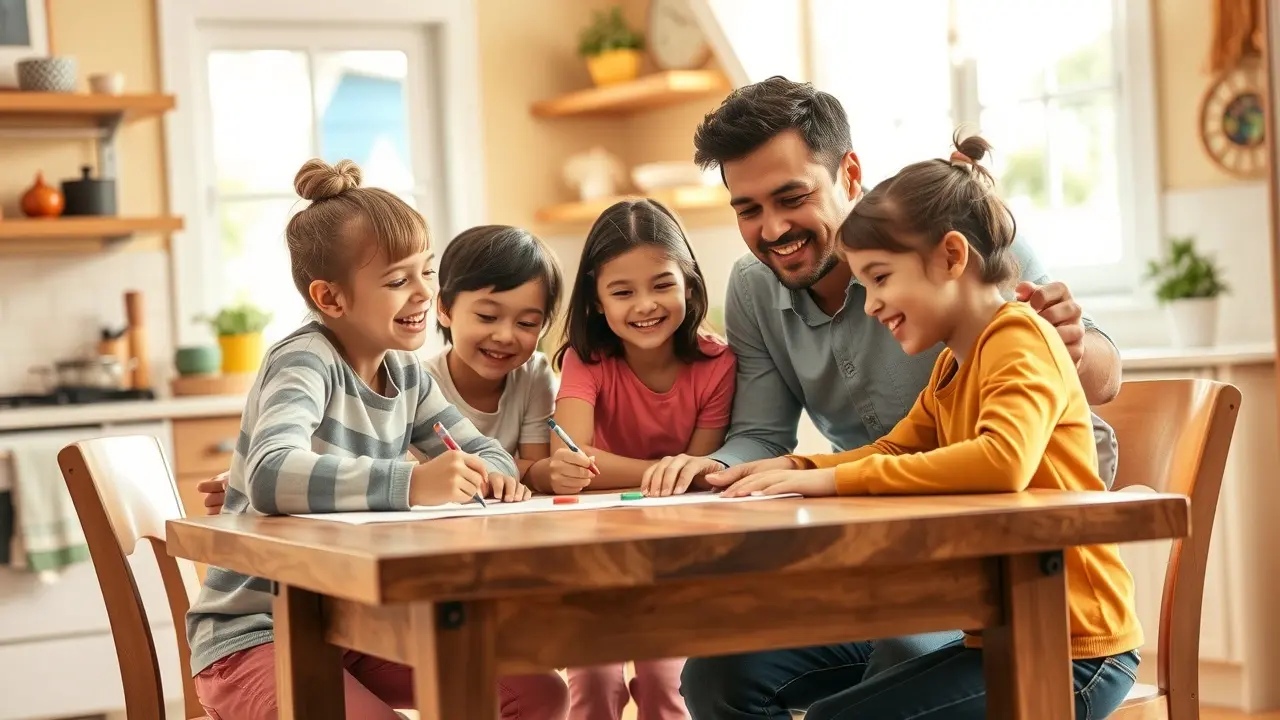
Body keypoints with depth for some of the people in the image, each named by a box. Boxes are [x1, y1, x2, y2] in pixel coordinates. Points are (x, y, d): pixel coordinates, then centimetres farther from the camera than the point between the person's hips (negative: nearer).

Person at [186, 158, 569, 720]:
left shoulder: (403, 373, 5)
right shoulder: (305, 364, -19)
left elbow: (488, 456, 10)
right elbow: (270, 475, -38)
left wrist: (483, 478, -14)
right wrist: (410, 483, -46)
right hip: (254, 639, -7)